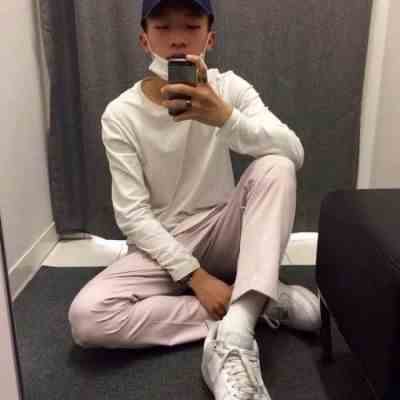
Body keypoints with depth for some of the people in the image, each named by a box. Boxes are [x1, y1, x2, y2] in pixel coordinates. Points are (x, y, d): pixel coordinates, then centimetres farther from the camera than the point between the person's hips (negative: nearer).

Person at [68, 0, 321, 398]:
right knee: (86, 317, -26)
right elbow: (131, 215, -13)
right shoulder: (120, 115, -10)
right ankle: (263, 303, -18)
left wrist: (224, 116, -37)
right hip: (161, 245, 0)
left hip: (222, 234, 1)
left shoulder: (229, 88, -6)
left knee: (275, 168, -26)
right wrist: (196, 276, -21)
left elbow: (293, 155, -20)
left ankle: (234, 338, -32)